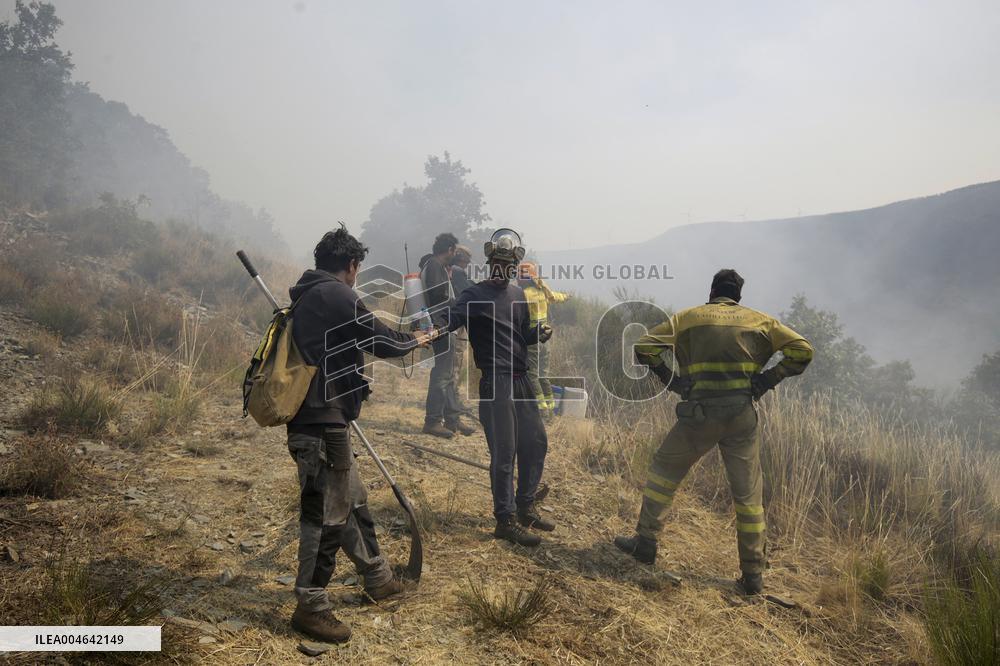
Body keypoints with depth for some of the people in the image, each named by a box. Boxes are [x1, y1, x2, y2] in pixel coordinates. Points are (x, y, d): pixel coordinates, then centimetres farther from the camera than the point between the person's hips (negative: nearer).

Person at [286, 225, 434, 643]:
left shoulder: (307, 298, 14)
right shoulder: (336, 296, -15)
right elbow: (382, 341, -8)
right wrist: (415, 340, 11)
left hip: (316, 419, 10)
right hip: (323, 424, -10)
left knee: (353, 501, 20)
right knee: (326, 514, 0)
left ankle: (378, 580, 34)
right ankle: (311, 608, 12)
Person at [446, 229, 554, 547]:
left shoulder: (518, 295, 16)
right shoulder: (475, 295, -6)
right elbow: (451, 319, -22)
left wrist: (538, 333, -1)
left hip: (520, 380, 8)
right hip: (495, 382, -7)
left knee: (536, 443, 13)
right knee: (504, 454, -5)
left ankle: (524, 507, 29)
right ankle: (506, 520, 6)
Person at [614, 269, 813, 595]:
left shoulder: (688, 318, 9)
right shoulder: (761, 321, 12)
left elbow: (643, 346, 2)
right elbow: (802, 350, 6)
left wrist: (669, 378, 6)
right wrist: (768, 379, 5)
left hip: (699, 414, -2)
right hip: (742, 416, 2)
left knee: (663, 472, 18)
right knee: (748, 494, 12)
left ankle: (645, 542, 19)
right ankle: (753, 575, 15)